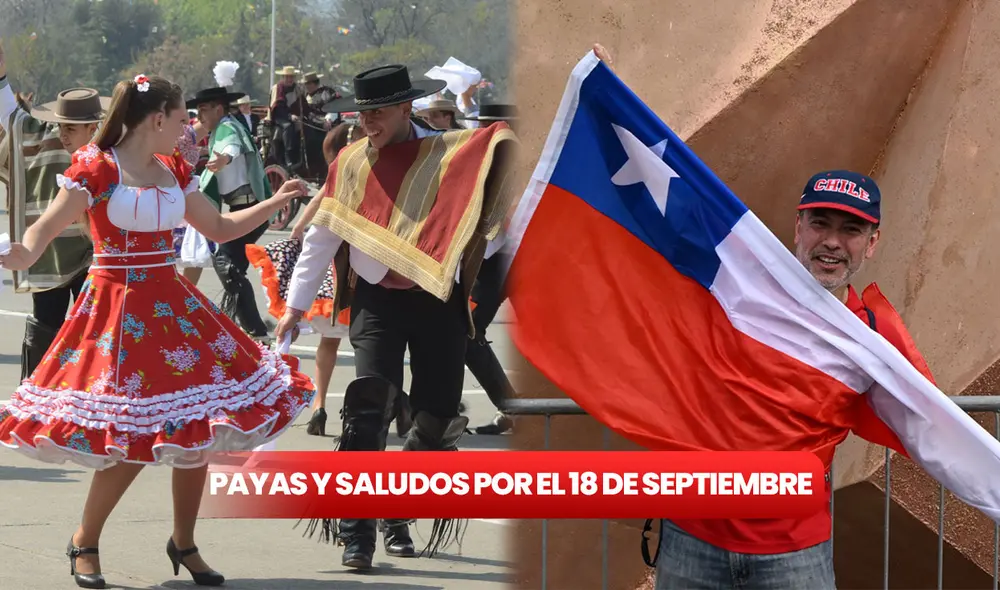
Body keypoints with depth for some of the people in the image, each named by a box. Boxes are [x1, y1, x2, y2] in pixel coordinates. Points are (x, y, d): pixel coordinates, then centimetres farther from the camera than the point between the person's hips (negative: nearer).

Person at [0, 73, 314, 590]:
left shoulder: (175, 172, 10)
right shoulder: (95, 168, -9)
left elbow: (219, 228, 22)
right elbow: (45, 229, -15)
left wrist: (276, 202, 19)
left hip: (172, 305, 7)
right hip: (118, 309, -6)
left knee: (199, 428, 2)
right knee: (130, 441, -9)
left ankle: (184, 543, 19)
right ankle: (85, 542, 13)